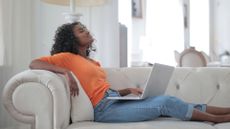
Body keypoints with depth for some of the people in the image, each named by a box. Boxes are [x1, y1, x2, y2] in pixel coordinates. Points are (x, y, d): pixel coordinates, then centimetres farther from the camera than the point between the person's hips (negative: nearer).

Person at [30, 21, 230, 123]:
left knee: (165, 100, -5)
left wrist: (128, 90, 3)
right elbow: (34, 64, -13)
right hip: (105, 109, -8)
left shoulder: (93, 62, 22)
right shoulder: (67, 58, -1)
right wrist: (66, 72, -25)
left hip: (115, 100, 8)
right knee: (165, 102, -15)